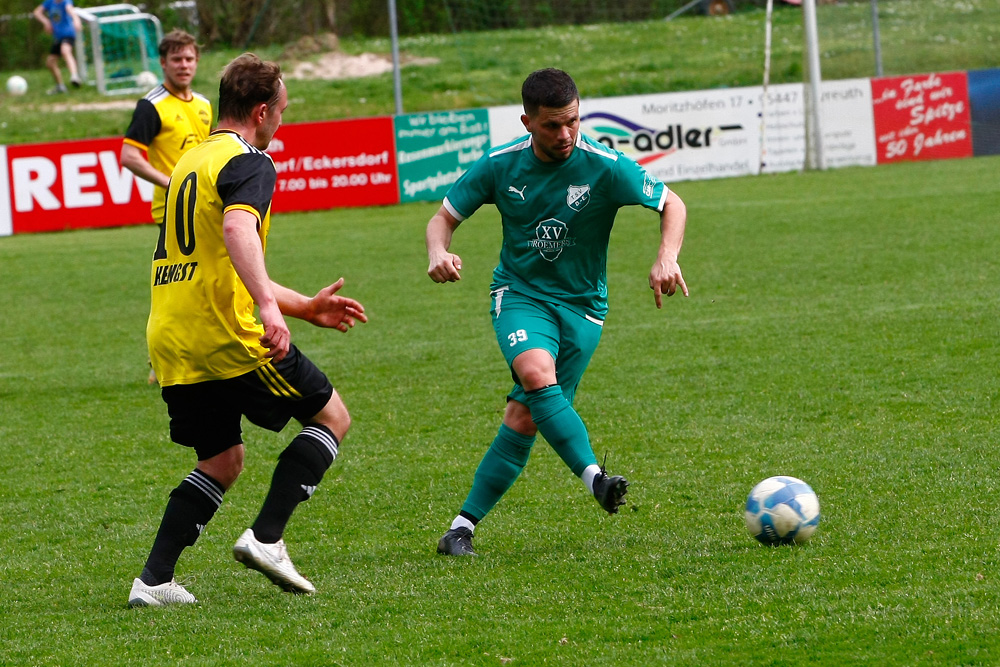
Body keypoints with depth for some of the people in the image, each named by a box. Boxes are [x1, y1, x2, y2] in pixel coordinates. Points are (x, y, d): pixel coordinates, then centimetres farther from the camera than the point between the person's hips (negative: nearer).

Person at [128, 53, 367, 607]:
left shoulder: (191, 162, 23)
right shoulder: (249, 162, -7)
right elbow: (238, 231, -29)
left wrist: (305, 307, 32)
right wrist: (270, 308, -40)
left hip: (170, 341, 9)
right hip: (226, 338, -8)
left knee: (222, 461, 19)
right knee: (331, 417, 8)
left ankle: (154, 580, 7)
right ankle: (266, 537, -4)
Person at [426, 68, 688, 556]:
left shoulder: (604, 167, -13)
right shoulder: (500, 165, -7)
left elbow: (671, 205, -4)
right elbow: (445, 217, 4)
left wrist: (667, 257, -23)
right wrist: (439, 252, -19)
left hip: (581, 304, 0)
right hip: (519, 292, 1)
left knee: (525, 418, -7)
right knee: (537, 374, -32)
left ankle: (464, 525, 0)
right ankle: (595, 478, -34)